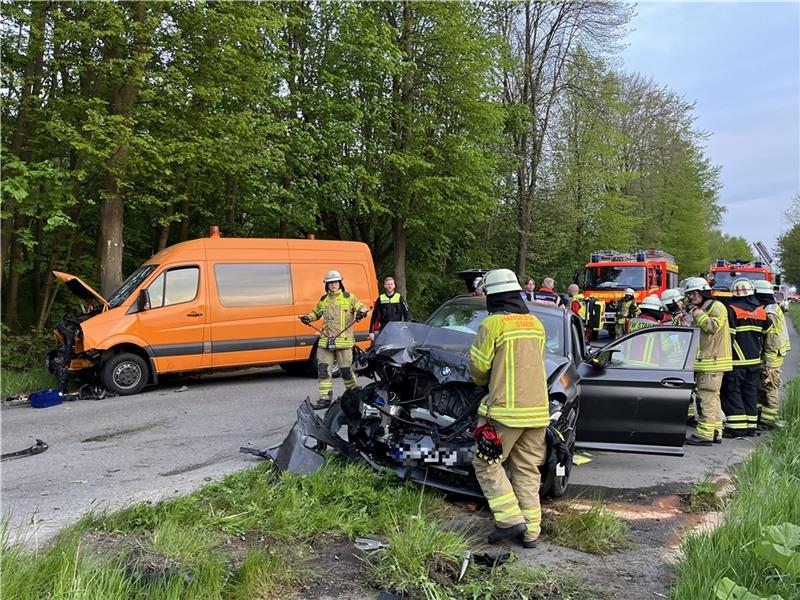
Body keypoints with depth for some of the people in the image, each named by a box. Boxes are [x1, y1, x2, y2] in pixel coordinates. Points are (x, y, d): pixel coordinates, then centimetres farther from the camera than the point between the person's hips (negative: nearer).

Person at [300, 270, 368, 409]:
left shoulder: (348, 297, 3)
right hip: (325, 341, 4)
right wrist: (308, 318, 8)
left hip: (344, 340, -4)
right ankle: (325, 398, 4)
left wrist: (361, 312, -16)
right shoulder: (323, 300, 15)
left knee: (345, 369, 2)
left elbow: (361, 307, 6)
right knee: (323, 369, -2)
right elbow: (316, 313, 28)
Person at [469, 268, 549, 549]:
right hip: (537, 409, 7)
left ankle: (510, 519, 0)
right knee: (527, 470, 14)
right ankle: (531, 530, 18)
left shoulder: (493, 323, -10)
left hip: (506, 410, -6)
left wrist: (484, 381, 15)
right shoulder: (536, 324, 11)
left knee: (486, 464, 8)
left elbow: (477, 367, -6)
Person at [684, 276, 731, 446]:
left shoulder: (716, 307, -7)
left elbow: (713, 326, -23)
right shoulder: (701, 309, 21)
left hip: (712, 362, -10)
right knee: (712, 398, 13)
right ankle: (715, 432, 20)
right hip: (704, 361, 10)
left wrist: (698, 314, -14)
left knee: (707, 397, -10)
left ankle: (704, 434, -9)